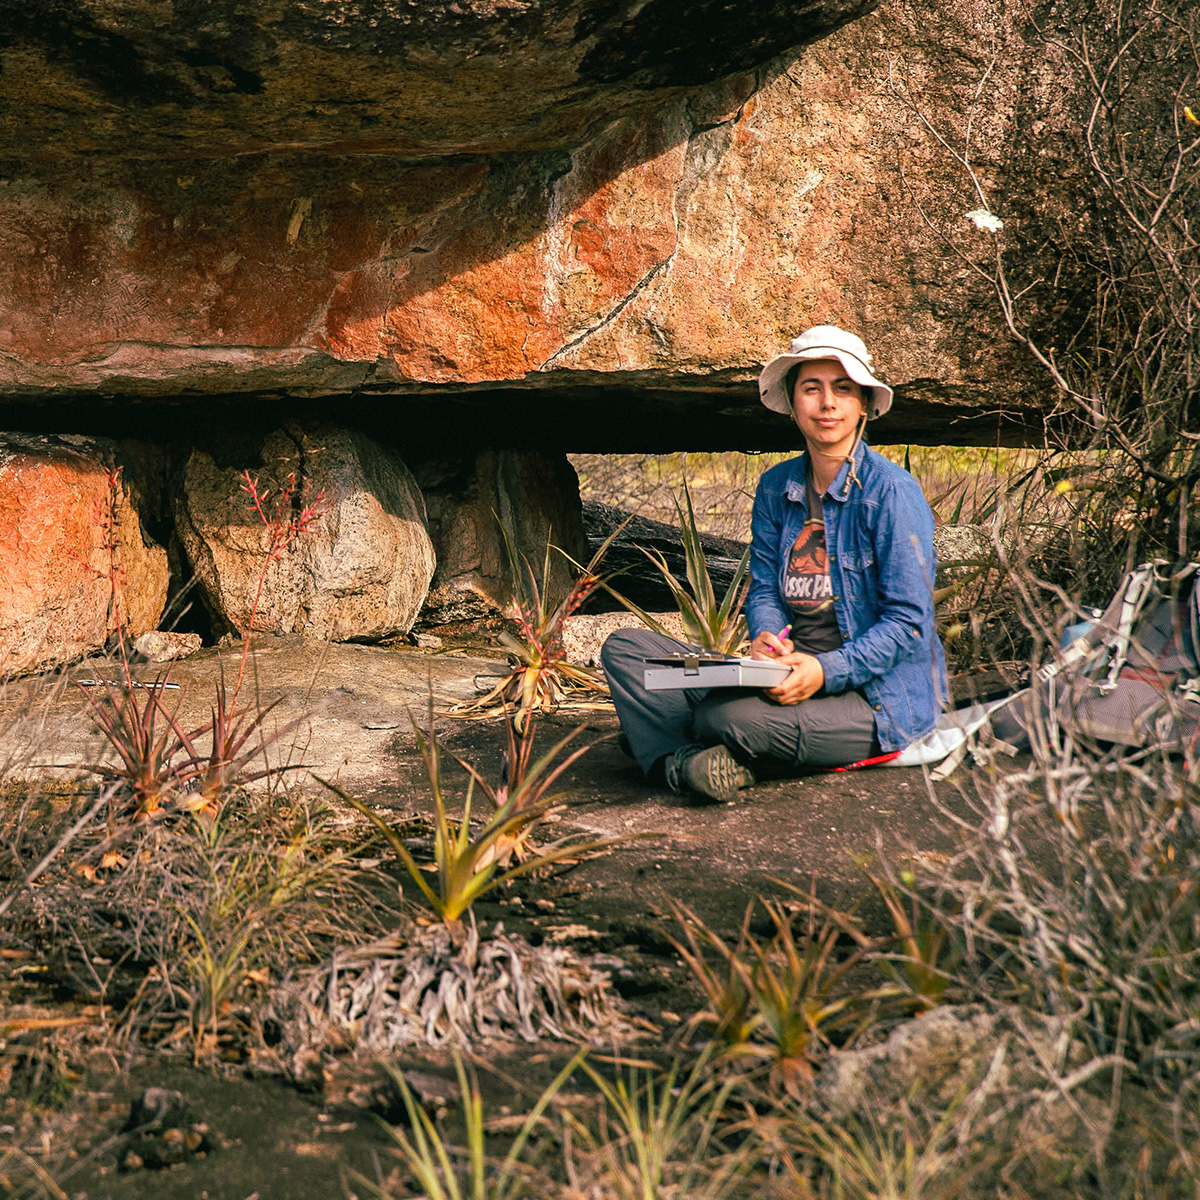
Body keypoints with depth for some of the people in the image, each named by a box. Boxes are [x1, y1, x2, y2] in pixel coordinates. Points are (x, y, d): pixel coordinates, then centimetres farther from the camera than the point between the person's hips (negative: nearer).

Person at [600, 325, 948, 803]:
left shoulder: (892, 493, -11)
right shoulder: (776, 489, 9)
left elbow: (908, 624, -13)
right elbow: (764, 590, 11)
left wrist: (826, 671, -26)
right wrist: (766, 637, -14)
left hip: (877, 695, -7)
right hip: (791, 673, 7)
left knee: (730, 717, -36)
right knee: (625, 648, -4)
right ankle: (682, 762, -22)